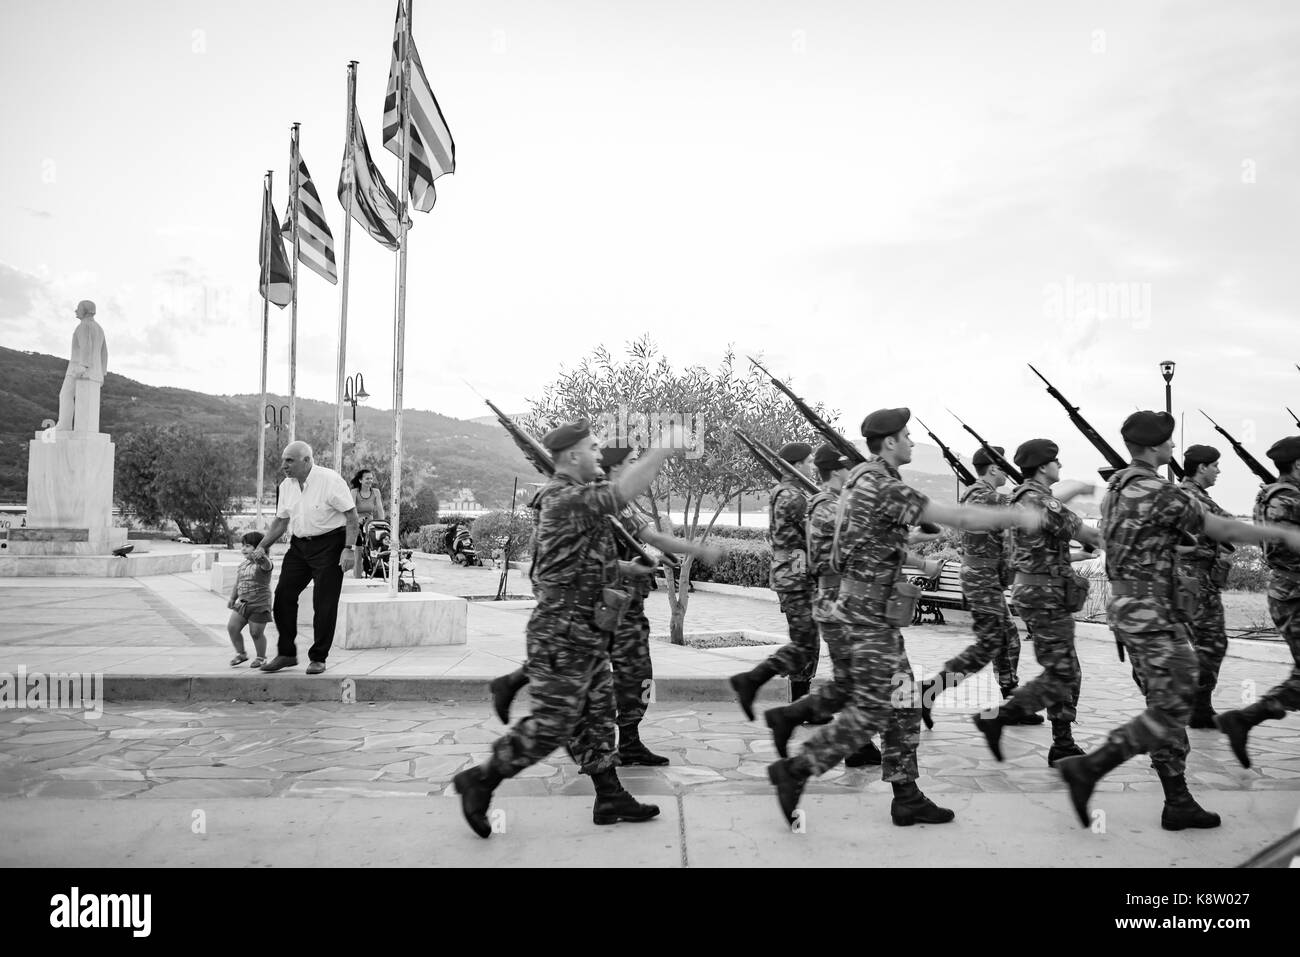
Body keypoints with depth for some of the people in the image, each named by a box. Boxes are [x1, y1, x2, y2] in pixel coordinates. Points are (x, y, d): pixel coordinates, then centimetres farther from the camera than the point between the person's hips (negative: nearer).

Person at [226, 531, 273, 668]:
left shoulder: (263, 563, -12)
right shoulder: (242, 565, 11)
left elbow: (267, 564, -39)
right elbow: (237, 583, 22)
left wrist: (259, 556, -60)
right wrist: (232, 598, 23)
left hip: (260, 605, -7)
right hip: (242, 603, 7)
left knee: (256, 633, -1)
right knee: (232, 627, -2)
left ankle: (261, 657, 21)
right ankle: (240, 654, 17)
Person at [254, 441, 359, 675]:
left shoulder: (330, 480, -14)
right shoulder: (286, 486, 7)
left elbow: (351, 514, -13)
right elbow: (281, 521, 18)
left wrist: (349, 548, -18)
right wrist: (262, 546, 10)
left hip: (329, 544, -6)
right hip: (299, 545, 7)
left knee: (324, 604, -4)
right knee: (283, 596, 1)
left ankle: (318, 658, 9)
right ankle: (286, 654, 15)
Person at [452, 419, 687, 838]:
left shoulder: (575, 495, 14)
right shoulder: (563, 498, -20)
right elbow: (620, 493, -30)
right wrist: (666, 446, -27)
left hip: (584, 631, 11)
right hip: (563, 630, -11)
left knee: (597, 713, 14)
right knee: (553, 722, -3)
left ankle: (610, 797, 24)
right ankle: (480, 781, 10)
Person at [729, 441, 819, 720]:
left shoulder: (778, 493, 16)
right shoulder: (793, 497, -15)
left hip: (785, 575, 10)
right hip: (797, 578, -10)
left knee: (808, 643, 14)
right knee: (804, 645, -8)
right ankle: (750, 680, -13)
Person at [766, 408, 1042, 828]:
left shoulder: (863, 478, 11)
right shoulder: (884, 487, -20)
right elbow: (957, 517, -20)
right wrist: (1017, 516, -10)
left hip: (871, 608, 10)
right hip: (870, 610, -10)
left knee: (902, 703, 12)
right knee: (870, 711, -5)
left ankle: (906, 797, 18)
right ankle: (795, 769, 1)